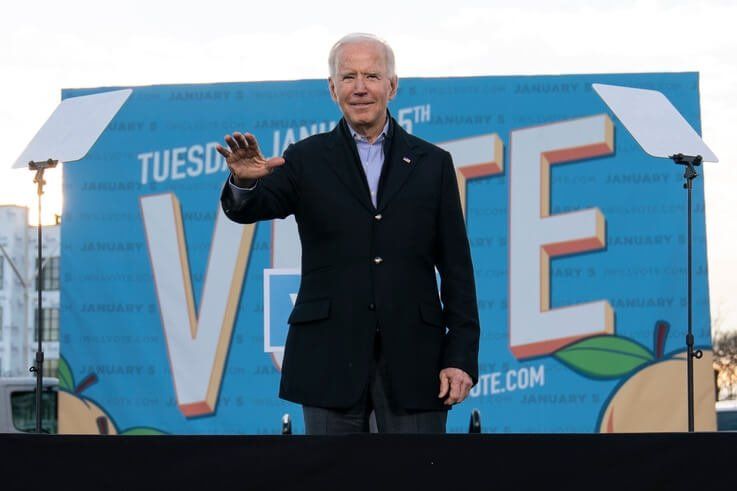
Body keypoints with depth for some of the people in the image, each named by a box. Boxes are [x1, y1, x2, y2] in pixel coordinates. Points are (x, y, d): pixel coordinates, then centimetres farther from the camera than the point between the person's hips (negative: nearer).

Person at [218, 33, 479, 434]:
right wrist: (244, 182, -34)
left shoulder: (432, 163, 9)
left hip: (412, 359, 1)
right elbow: (249, 209, -9)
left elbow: (456, 267, 7)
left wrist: (462, 356, -1)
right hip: (331, 359, 0)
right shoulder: (306, 160, 7)